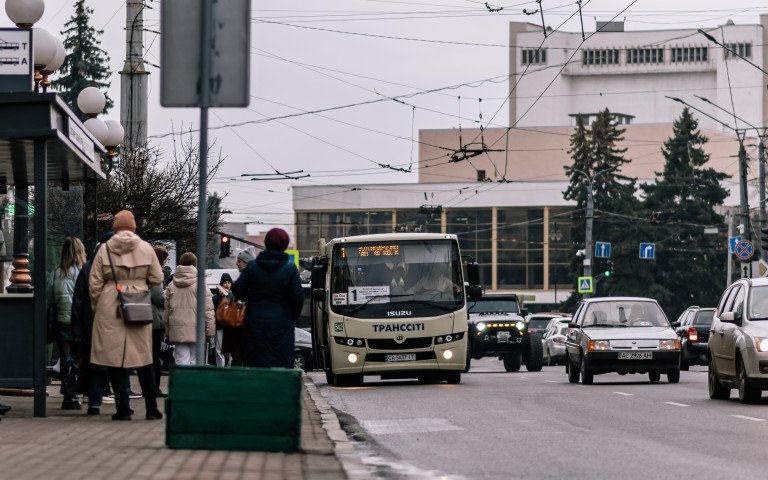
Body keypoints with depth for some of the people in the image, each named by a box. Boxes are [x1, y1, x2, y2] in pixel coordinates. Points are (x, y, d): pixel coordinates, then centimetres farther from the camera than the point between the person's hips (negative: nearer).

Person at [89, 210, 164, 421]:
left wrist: (95, 308, 13)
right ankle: (151, 408, 12)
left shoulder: (105, 249, -1)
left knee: (114, 356, 3)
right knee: (144, 357, 10)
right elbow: (157, 278, 5)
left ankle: (123, 408, 0)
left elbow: (94, 284, 0)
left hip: (110, 310, -2)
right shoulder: (146, 248, 1)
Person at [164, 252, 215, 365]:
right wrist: (209, 330, 1)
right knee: (195, 361, 2)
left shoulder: (171, 286, 8)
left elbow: (166, 310, 12)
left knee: (181, 361, 0)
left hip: (177, 331, 3)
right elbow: (208, 310, -6)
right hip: (196, 330, -3)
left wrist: (167, 331, 19)